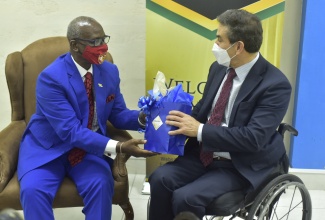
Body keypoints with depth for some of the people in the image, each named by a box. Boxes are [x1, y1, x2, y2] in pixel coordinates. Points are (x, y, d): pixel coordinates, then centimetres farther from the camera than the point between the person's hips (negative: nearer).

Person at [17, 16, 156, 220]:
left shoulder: (110, 71, -3)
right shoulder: (51, 77, -22)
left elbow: (118, 114, 5)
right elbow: (70, 131, -28)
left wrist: (142, 117, -19)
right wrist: (117, 147, -37)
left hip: (89, 148, 3)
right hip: (48, 148, -3)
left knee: (101, 184, -26)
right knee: (32, 189, -28)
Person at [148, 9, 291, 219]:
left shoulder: (275, 84, -18)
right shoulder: (219, 68, 4)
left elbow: (254, 138, -24)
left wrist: (200, 130, -24)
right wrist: (184, 119, -6)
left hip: (241, 166, -6)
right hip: (204, 153, 6)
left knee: (185, 197, -25)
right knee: (160, 178, -17)